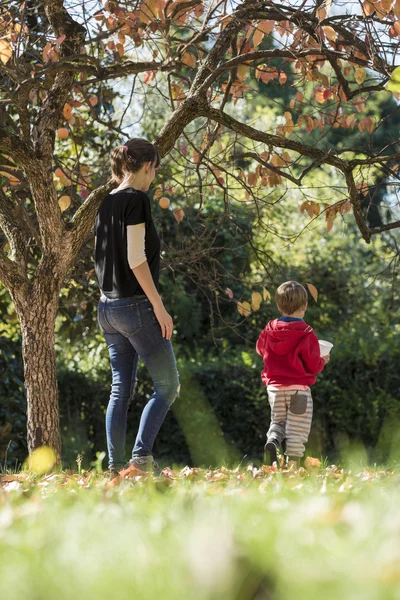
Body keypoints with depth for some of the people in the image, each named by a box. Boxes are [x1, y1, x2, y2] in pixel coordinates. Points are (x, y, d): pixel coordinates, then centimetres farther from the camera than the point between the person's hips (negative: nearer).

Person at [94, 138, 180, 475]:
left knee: (121, 390, 9)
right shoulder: (137, 199, -12)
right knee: (167, 385, -1)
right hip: (136, 306, -8)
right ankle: (141, 456, -10)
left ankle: (115, 466, 7)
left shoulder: (106, 203, 13)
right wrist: (160, 308, -16)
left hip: (107, 308, 8)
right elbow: (136, 259, -18)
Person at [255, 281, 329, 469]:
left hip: (274, 387, 4)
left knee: (277, 421, 20)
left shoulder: (269, 330, -1)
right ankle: (293, 464, -2)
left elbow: (260, 348, 18)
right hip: (299, 388, -4)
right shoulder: (307, 335, -14)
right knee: (297, 430, 3)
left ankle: (272, 440, -9)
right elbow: (313, 366, -12)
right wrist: (323, 361, 10)